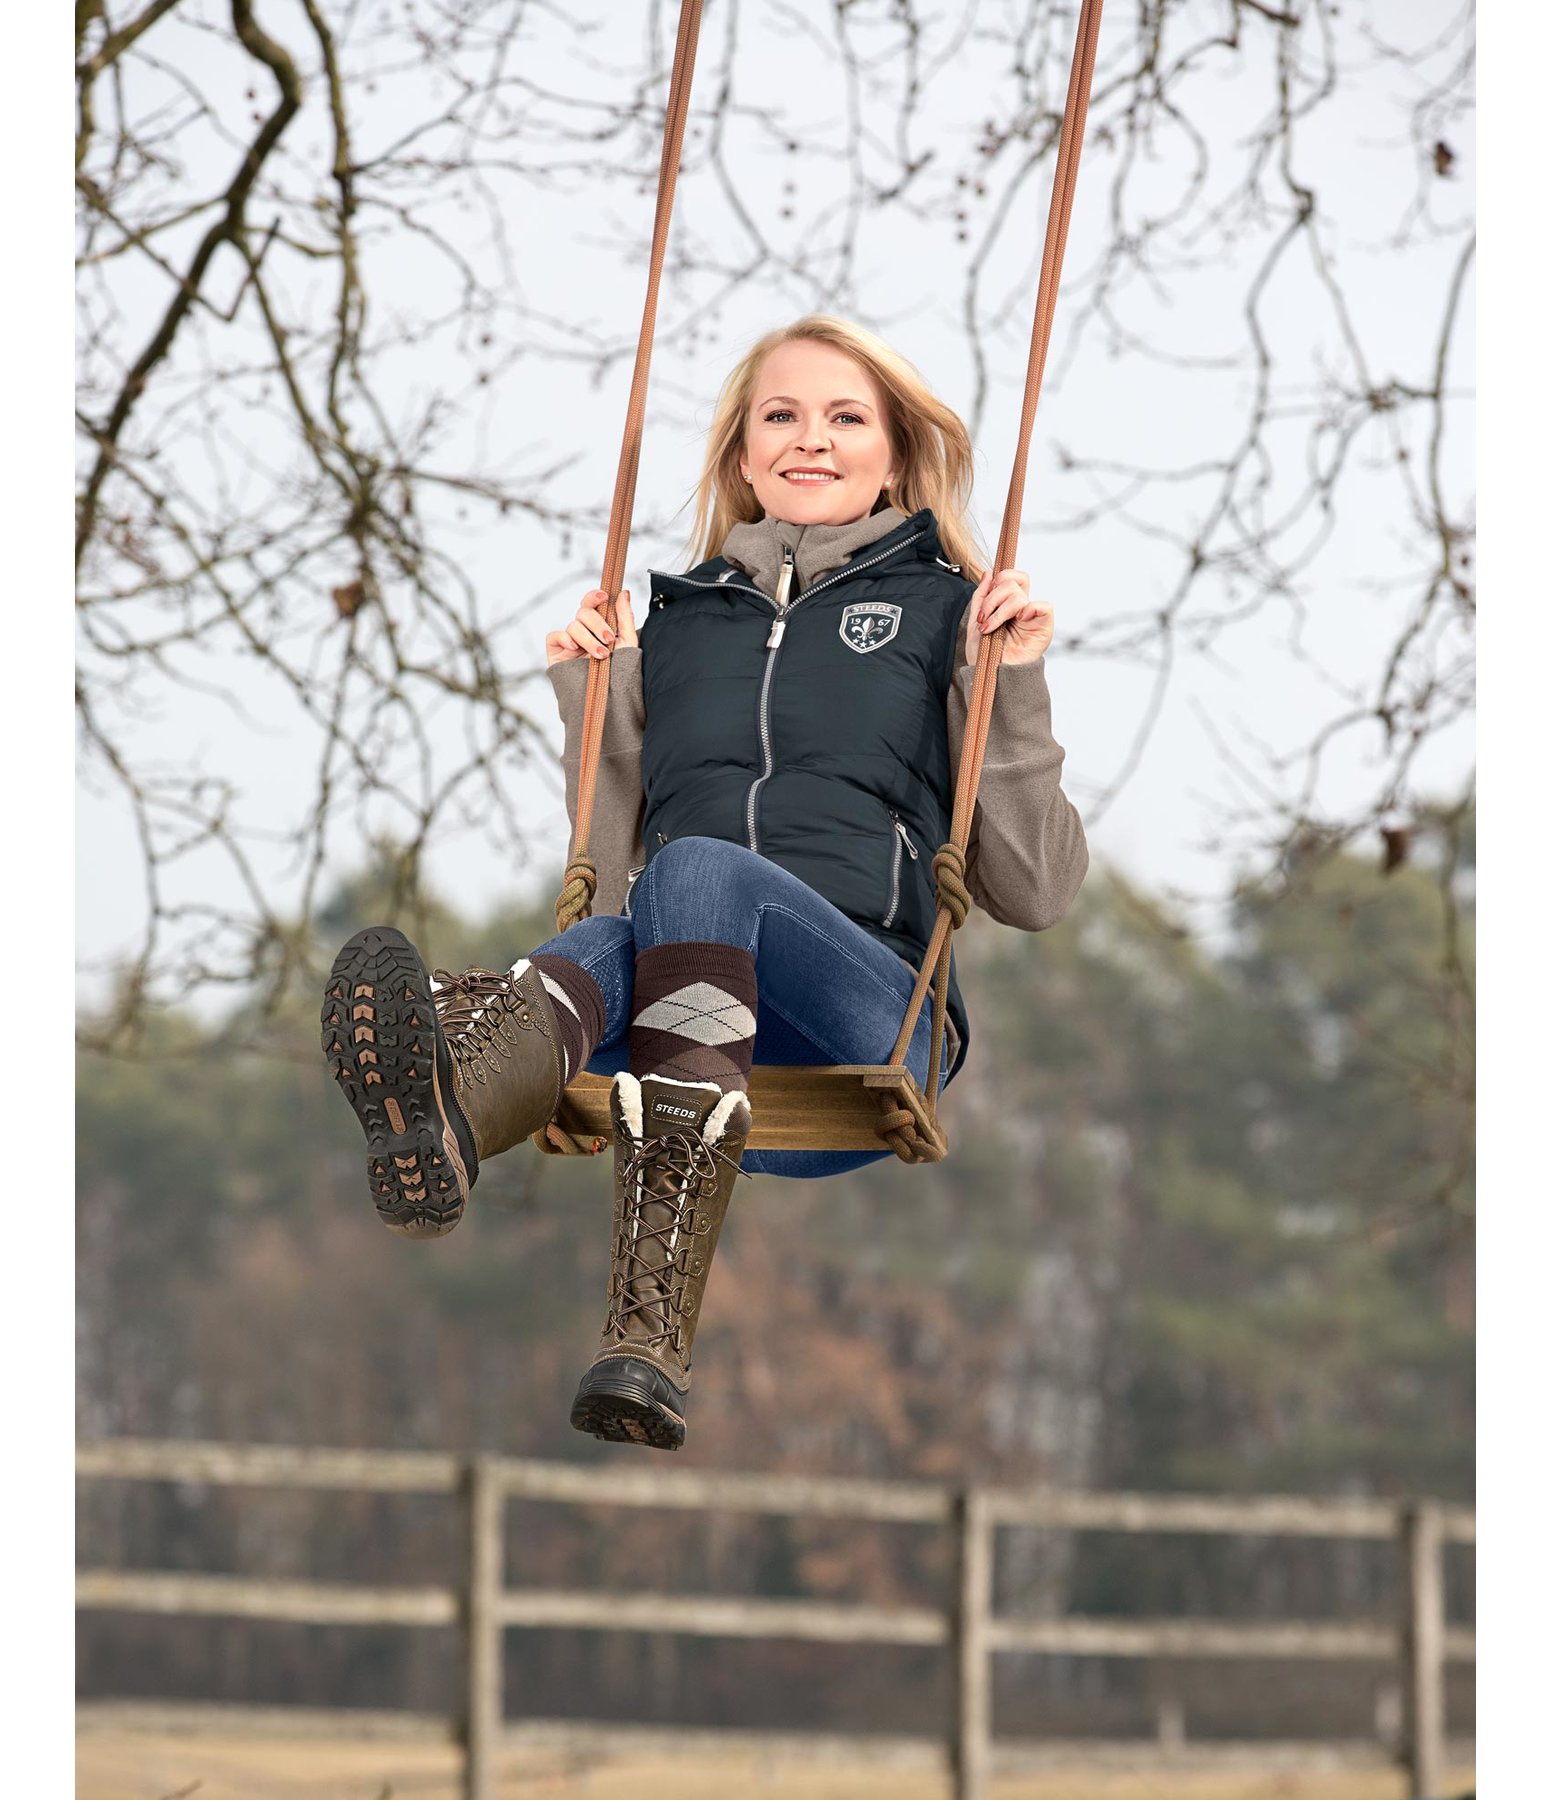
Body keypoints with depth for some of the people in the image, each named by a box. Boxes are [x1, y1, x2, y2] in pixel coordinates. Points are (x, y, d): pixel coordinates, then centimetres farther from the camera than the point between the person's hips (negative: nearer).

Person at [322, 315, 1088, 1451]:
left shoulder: (944, 611, 20)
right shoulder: (680, 621, 29)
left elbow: (1033, 891, 13)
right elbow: (614, 875, 29)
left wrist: (1014, 688, 2)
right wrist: (591, 702, 20)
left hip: (867, 1015, -2)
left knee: (699, 870, -36)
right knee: (613, 943, -36)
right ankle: (439, 1117, -75)